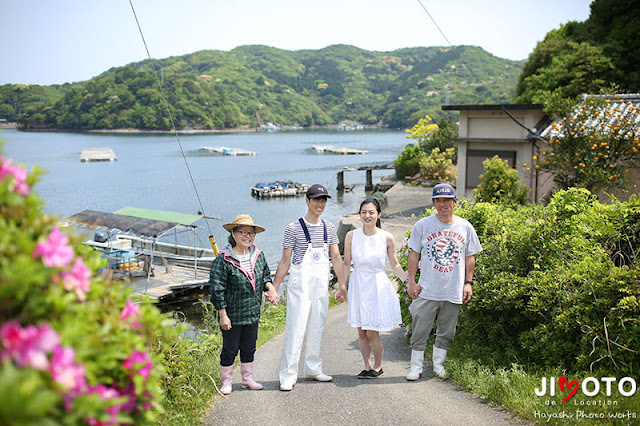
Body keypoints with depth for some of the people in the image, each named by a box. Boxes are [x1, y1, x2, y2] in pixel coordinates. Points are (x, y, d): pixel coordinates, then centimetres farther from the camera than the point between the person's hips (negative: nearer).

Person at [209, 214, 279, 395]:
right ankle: (227, 381, 26)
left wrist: (270, 287, -2)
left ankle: (248, 378, 34)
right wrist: (223, 315, -14)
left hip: (253, 312, 5)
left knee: (249, 348, 18)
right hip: (232, 314, -5)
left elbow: (265, 275, 19)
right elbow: (217, 289, -14)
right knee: (230, 349, 8)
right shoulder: (223, 259, -15)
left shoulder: (258, 255, 2)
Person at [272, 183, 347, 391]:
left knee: (317, 327, 12)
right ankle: (288, 376, 1)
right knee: (296, 329, -7)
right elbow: (285, 261, -3)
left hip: (321, 284, 5)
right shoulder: (294, 228, -5)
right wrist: (273, 288, -6)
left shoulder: (329, 228, 9)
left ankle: (313, 370, 25)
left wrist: (342, 285, 10)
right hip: (300, 283, -5)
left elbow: (336, 258, 13)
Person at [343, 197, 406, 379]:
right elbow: (346, 264, 5)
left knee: (372, 333, -2)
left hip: (377, 287, -2)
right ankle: (367, 366, 25)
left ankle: (378, 367, 21)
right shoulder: (351, 236, -2)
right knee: (361, 332, 7)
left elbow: (395, 265, 4)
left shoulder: (387, 238, -7)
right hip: (358, 286, 3)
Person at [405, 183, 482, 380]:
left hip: (454, 292, 2)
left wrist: (469, 283, 6)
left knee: (446, 332, 10)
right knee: (420, 331, 0)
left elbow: (470, 257, 11)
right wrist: (411, 281, -1)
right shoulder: (423, 225, 0)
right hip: (427, 290, -2)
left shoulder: (465, 227, 5)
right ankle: (416, 367, 13)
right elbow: (414, 254, 4)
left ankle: (438, 364, 26)